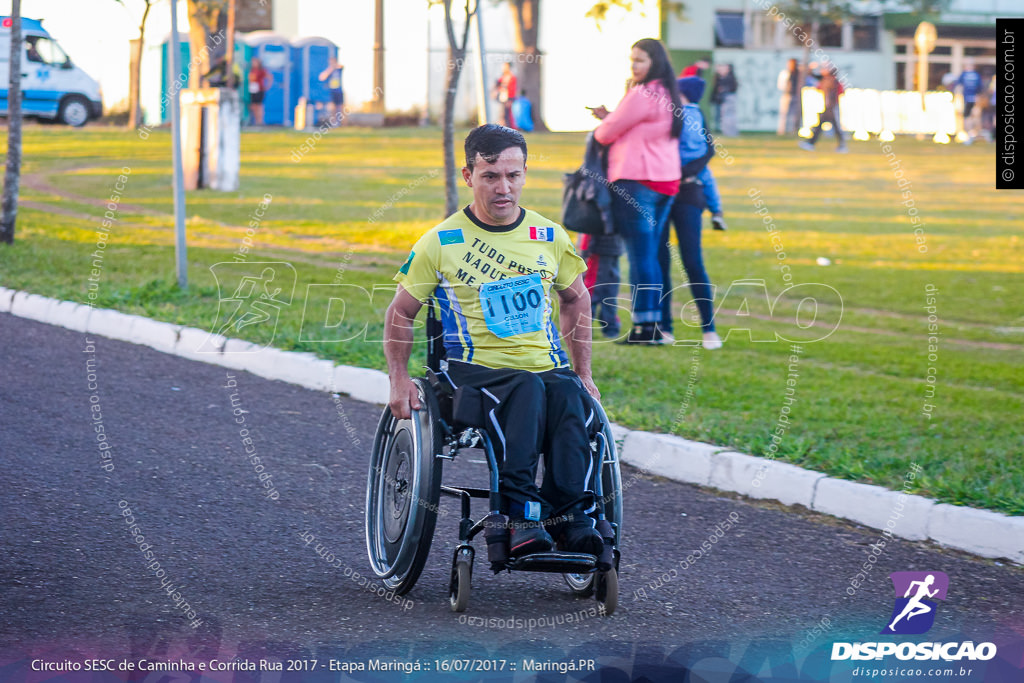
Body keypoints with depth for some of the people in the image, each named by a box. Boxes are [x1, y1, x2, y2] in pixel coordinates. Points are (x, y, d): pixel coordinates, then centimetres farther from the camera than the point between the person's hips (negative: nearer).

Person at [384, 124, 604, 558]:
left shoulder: (550, 237, 10)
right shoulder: (441, 243, 1)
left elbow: (575, 299, 26)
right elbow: (400, 313, 10)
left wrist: (583, 371, 20)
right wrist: (399, 379, -1)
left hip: (547, 366, 3)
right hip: (475, 370, -3)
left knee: (570, 397, -34)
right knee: (527, 389, -37)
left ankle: (568, 514, -35)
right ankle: (520, 516, -42)